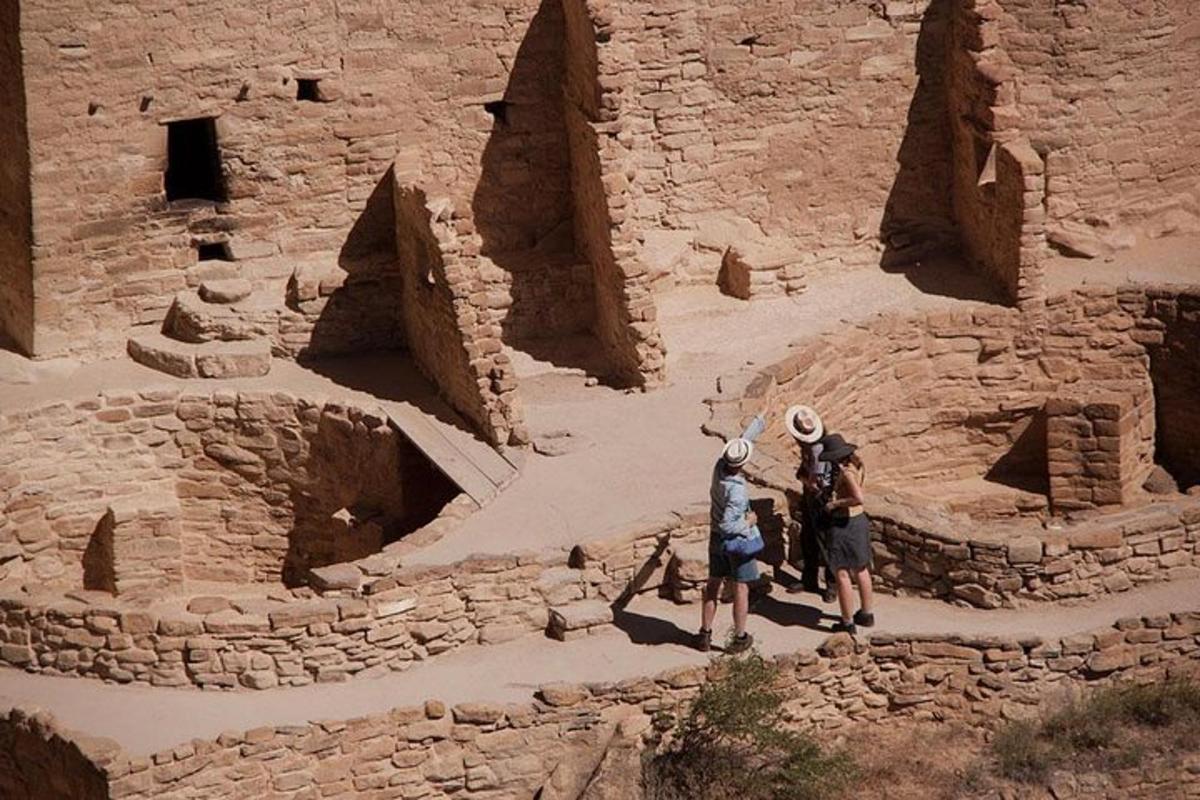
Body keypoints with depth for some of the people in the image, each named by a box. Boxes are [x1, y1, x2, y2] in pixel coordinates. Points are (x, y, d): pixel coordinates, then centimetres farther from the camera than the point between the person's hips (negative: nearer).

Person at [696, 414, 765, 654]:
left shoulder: (720, 466, -12)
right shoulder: (736, 490, -32)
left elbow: (744, 438, 5)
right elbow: (727, 525, -33)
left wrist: (759, 422, 19)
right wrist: (747, 522, -16)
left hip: (716, 539, 7)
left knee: (713, 585, 15)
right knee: (741, 588, 8)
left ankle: (705, 635, 21)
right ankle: (739, 638, 16)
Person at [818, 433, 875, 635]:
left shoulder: (846, 472, -24)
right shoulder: (858, 465, 2)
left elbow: (858, 498, -35)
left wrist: (835, 503, -23)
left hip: (844, 525, -9)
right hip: (860, 520, 9)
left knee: (842, 575, 2)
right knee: (861, 570, 22)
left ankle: (848, 623, 8)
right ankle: (866, 614, 34)